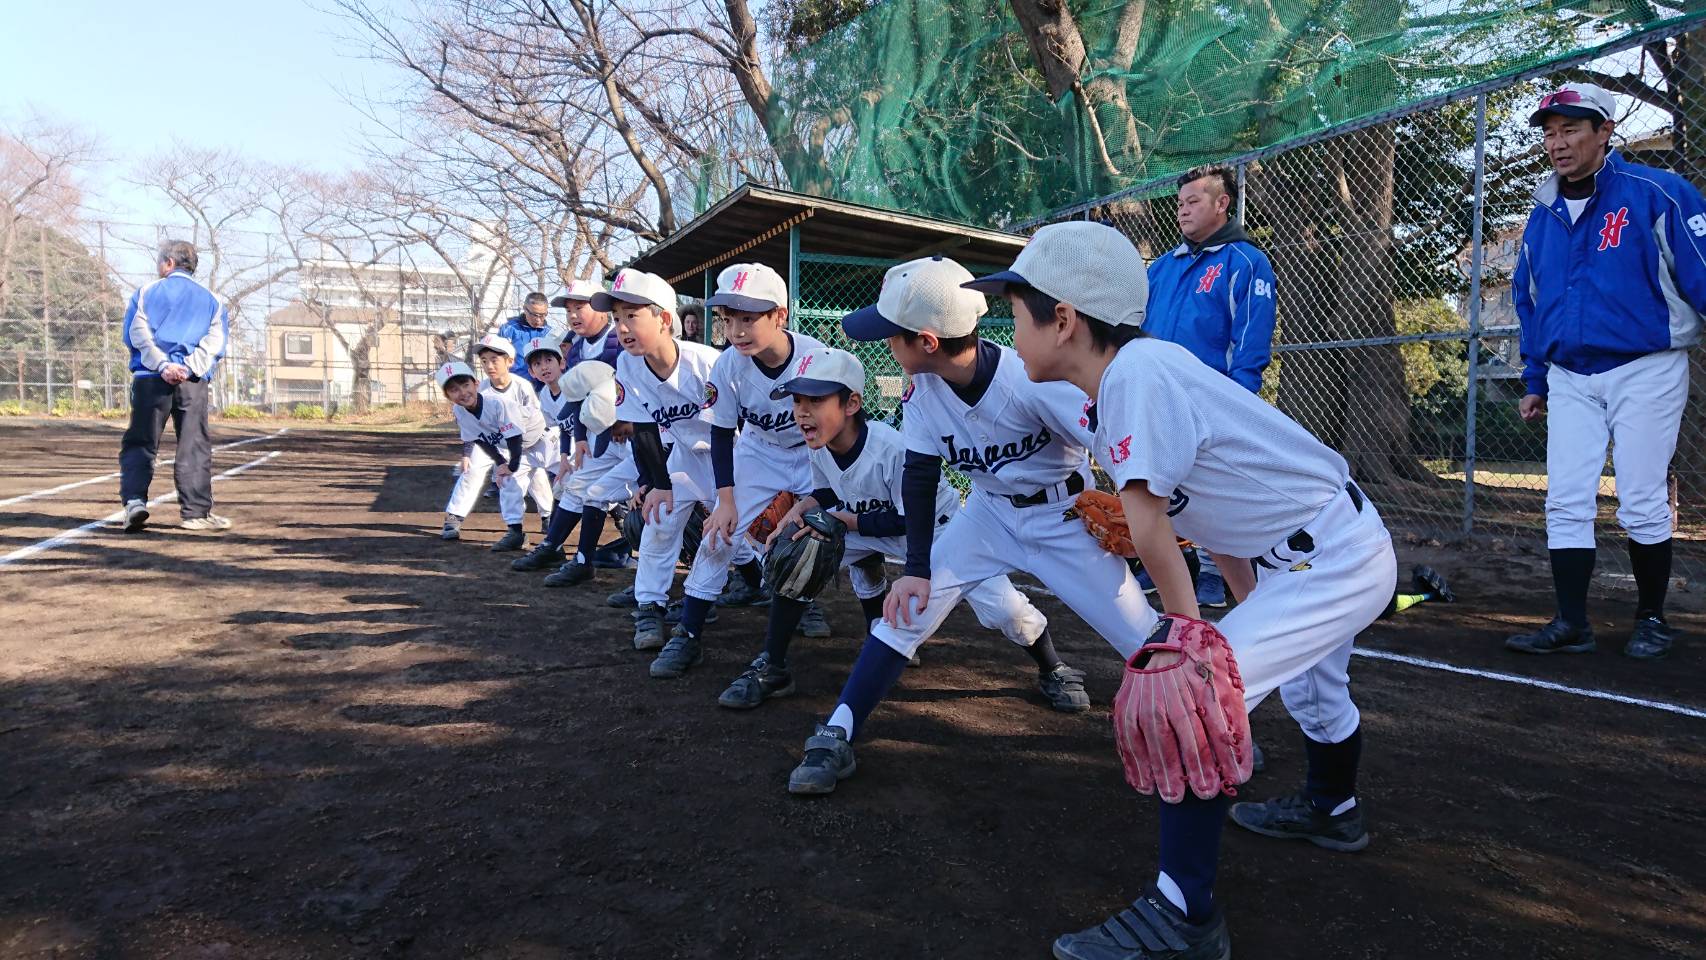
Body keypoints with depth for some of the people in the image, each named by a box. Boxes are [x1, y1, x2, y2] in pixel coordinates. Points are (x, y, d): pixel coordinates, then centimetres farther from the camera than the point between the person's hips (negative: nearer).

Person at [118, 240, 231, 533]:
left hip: (149, 379, 0)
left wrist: (162, 365, -11)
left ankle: (134, 500, -14)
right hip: (194, 384, 1)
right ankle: (196, 512, 4)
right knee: (194, 448, 4)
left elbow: (136, 333, -2)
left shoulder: (147, 292, 11)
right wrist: (188, 368, -9)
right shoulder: (212, 300, 15)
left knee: (139, 444, 4)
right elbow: (215, 342, 1)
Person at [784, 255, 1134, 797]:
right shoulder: (923, 387, -14)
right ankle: (835, 740, -6)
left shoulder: (1032, 380, -32)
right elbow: (919, 477, -6)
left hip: (1064, 517, -4)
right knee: (908, 604, -9)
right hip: (991, 511, 4)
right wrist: (917, 568, -10)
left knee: (1145, 638, -6)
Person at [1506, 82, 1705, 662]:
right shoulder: (1543, 215, 9)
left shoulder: (1656, 195, -8)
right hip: (1570, 379, 5)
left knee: (1642, 505, 0)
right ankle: (1571, 624, 6)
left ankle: (1652, 619, 17)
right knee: (1565, 505, 0)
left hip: (1645, 370, -5)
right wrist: (1536, 382, 17)